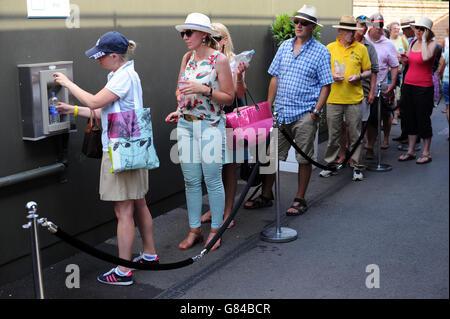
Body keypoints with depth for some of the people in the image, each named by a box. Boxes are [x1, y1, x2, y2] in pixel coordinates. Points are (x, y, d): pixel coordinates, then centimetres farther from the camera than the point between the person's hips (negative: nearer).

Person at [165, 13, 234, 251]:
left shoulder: (219, 60, -7)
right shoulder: (187, 58, 10)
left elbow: (229, 98, -8)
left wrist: (204, 90, -20)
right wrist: (179, 108, 6)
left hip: (211, 126, -5)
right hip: (185, 125, 6)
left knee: (212, 179, 0)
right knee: (191, 180, 9)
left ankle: (215, 230, 16)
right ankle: (194, 230, 21)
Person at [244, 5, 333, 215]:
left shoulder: (321, 52, -2)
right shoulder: (285, 46, 11)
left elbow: (325, 85, -3)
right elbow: (275, 77, 14)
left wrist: (315, 112, -12)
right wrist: (268, 106, 9)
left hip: (304, 115, -4)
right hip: (280, 113, 4)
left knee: (304, 159, 5)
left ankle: (300, 200, 17)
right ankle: (265, 196, 21)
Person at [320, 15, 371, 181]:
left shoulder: (361, 48, 5)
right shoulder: (330, 48, 4)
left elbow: (368, 71, 10)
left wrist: (358, 77, -9)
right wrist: (331, 76, -9)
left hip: (354, 99, 0)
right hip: (334, 98, 0)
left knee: (355, 135, 5)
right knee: (333, 134, 7)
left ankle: (356, 166, 16)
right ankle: (330, 163, 21)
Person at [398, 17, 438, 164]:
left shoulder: (432, 43, -8)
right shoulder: (413, 42, 11)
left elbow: (426, 57, -29)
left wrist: (424, 39, -19)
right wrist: (404, 59, -1)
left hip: (424, 87, -7)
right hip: (409, 84, 7)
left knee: (423, 119, 0)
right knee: (410, 118, 12)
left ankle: (426, 153, 12)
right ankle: (410, 151, 21)